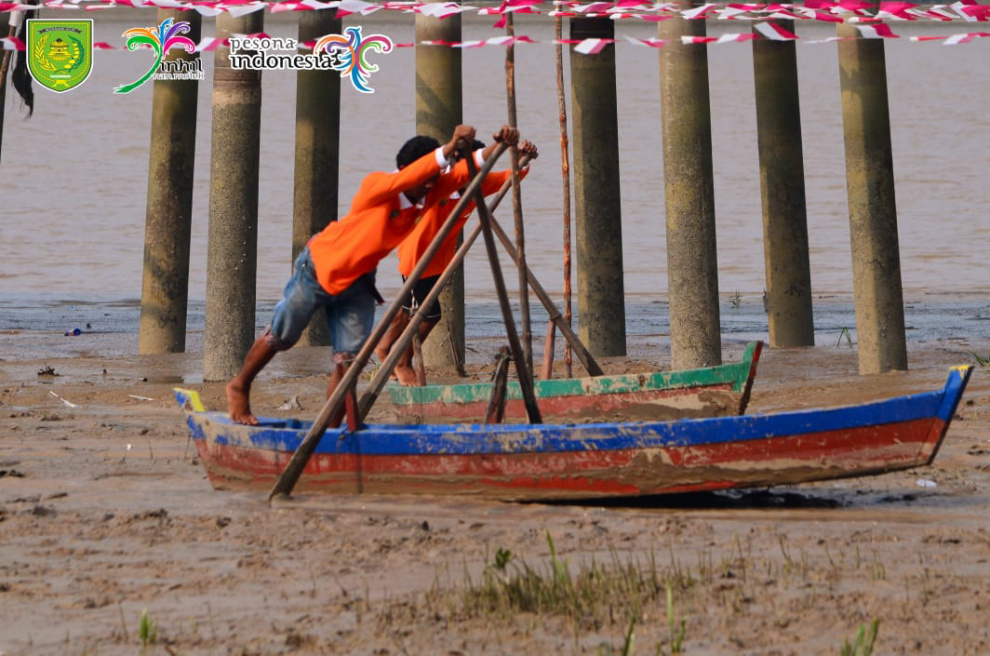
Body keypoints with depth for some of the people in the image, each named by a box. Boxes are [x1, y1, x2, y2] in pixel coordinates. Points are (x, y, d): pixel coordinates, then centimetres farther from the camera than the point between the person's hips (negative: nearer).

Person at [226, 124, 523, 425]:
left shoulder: (429, 193, -15)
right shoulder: (377, 185, -31)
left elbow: (468, 170, -21)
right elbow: (408, 177, -52)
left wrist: (499, 146, -41)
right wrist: (448, 149, -65)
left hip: (358, 281, 5)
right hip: (319, 268, -5)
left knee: (349, 358, -3)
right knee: (280, 338, 13)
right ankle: (239, 387, 38)